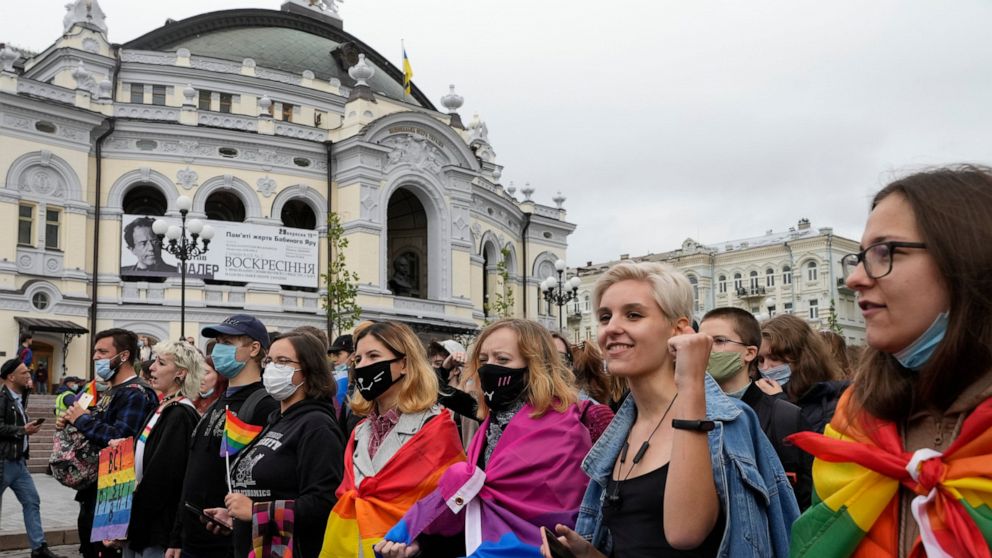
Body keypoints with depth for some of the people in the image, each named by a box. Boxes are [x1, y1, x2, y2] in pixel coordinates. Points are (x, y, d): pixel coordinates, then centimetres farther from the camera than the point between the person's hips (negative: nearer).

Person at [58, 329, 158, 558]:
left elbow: (119, 440, -29)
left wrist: (82, 420, -16)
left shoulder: (136, 394, -16)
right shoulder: (110, 392, 16)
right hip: (93, 491, 10)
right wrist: (69, 423, 5)